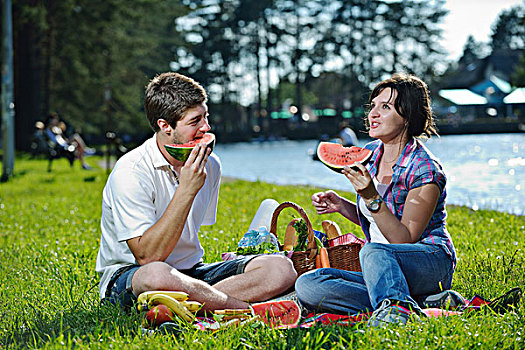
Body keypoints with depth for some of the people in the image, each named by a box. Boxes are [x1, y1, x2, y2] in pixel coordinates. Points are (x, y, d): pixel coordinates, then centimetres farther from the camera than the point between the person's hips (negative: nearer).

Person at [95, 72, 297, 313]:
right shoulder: (131, 173, -17)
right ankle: (249, 310, -24)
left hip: (190, 271, 6)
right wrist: (186, 190, -25)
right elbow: (147, 256, -24)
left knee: (281, 268, -14)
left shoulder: (210, 165, 5)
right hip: (127, 275, -6)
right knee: (156, 275, -44)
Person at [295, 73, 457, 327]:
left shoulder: (425, 170, -14)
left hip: (431, 263, -8)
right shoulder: (370, 154, 7)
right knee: (306, 286, -19)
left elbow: (404, 238, -19)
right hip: (383, 268, 8)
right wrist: (341, 205, 2)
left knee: (373, 251, -40)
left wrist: (371, 197, -28)